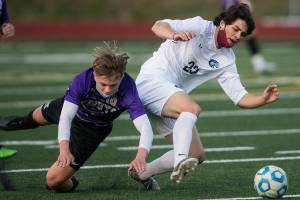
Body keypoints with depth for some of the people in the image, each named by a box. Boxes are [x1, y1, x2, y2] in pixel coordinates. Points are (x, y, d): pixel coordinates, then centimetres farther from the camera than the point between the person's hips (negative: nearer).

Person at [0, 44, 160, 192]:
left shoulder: (128, 91, -43)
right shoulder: (82, 80, -40)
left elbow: (145, 127, -51)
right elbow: (66, 116, -42)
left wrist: (141, 156, -69)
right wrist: (64, 148, -58)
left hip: (93, 129, -2)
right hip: (72, 108, 2)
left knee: (54, 180, -8)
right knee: (43, 114, 39)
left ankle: (69, 184, 30)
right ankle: (25, 122, 78)